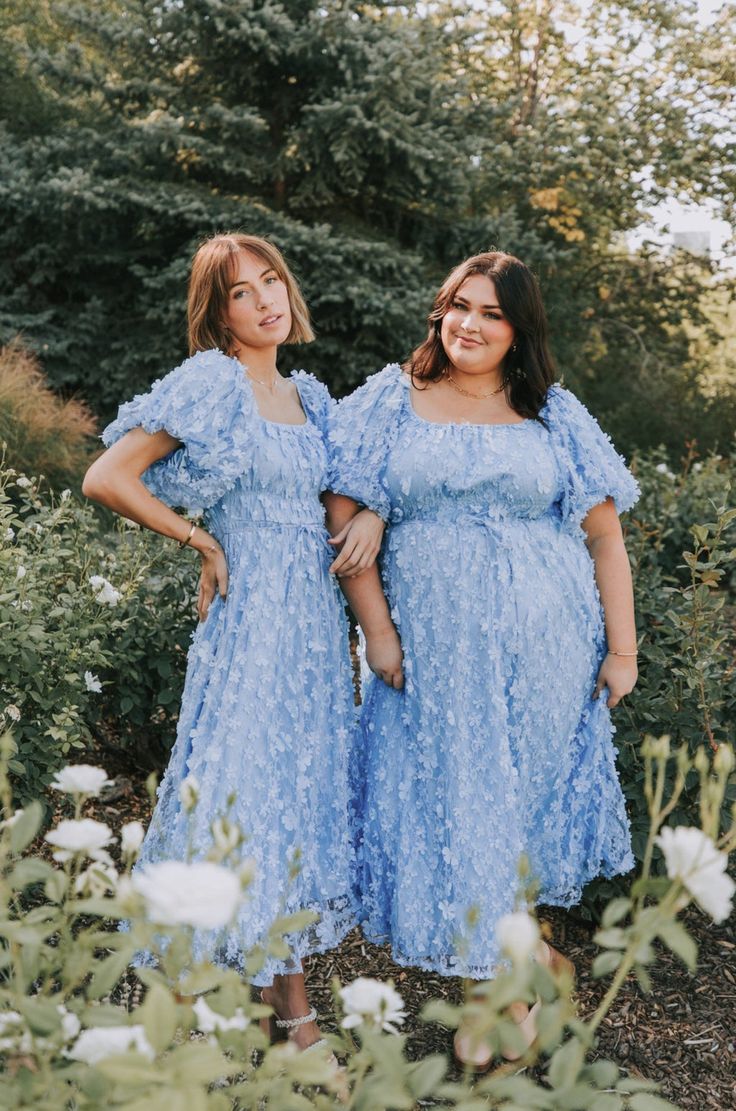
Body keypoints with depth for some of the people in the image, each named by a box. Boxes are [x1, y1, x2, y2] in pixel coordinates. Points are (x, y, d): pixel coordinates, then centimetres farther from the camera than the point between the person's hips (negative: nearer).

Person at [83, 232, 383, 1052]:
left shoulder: (309, 395, 13)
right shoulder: (211, 383, -7)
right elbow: (107, 478, -14)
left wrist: (372, 518, 1)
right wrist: (203, 542, -8)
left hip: (317, 616, 7)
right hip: (251, 616, -7)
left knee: (306, 785, 11)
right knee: (248, 785, -3)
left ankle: (291, 998, 25)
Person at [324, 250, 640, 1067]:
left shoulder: (554, 415, 5)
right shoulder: (391, 401, 3)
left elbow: (605, 537, 3)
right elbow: (344, 517, -2)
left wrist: (621, 648, -2)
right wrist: (376, 630, -7)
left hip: (544, 651, 1)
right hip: (431, 653, 0)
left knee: (528, 792, 10)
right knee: (451, 800, 7)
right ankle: (513, 970, 29)